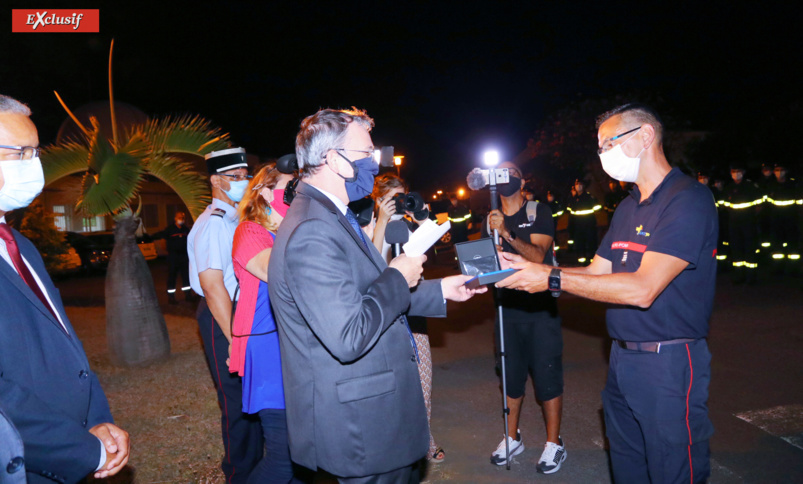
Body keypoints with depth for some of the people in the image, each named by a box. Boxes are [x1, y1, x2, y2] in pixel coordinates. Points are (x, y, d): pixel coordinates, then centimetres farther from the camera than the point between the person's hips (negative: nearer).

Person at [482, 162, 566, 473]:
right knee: (511, 376, 13)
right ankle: (512, 439, 28)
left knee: (547, 375, 1)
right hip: (507, 308, 4)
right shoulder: (490, 221, 8)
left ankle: (554, 444, 16)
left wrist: (506, 233, -29)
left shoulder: (539, 212, -4)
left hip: (541, 308, -4)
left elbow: (537, 256, -17)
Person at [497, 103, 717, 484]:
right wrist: (530, 267, 0)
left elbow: (642, 289, -25)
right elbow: (596, 273, 13)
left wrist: (552, 279, -21)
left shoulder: (689, 200, -16)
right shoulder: (628, 207, 13)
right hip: (622, 359, 8)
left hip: (669, 365, -8)